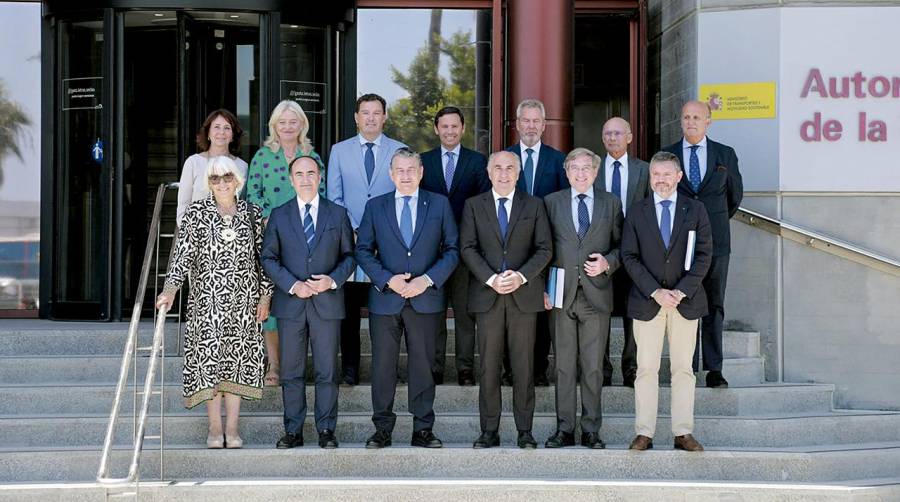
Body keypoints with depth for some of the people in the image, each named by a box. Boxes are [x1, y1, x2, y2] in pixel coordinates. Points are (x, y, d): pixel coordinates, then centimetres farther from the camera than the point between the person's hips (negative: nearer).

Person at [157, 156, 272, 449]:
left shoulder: (252, 213, 7)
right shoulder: (196, 213, 1)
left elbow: (262, 257, 10)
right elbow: (184, 253, -6)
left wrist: (265, 296, 6)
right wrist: (171, 289, -18)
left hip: (243, 300, 2)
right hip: (208, 300, -2)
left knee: (239, 357, 2)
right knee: (209, 358, -3)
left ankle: (232, 428, 7)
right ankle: (215, 428, 5)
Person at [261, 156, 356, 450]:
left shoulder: (338, 214, 6)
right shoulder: (279, 215, 6)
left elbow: (349, 255, 8)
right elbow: (268, 258, 3)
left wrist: (333, 280, -10)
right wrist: (293, 285, -11)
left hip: (327, 303, 0)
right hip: (290, 304, 1)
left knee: (327, 370, 3)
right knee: (291, 372, 5)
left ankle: (326, 430, 11)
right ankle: (293, 431, 13)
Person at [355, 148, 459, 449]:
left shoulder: (439, 204, 5)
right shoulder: (375, 207, 7)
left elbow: (452, 249, 3)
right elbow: (363, 250, 4)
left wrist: (428, 279, -11)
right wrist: (388, 280, -11)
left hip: (425, 299, 0)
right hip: (385, 298, 1)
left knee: (423, 365, 5)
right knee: (383, 366, 3)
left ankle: (422, 430, 12)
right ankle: (382, 429, 11)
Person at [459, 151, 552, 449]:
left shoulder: (534, 206, 9)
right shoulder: (474, 206, 9)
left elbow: (544, 249, 4)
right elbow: (467, 248, 1)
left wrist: (521, 276, -11)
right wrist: (491, 279, -12)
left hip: (524, 294, 0)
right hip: (487, 295, 0)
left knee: (523, 365, 1)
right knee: (489, 365, 1)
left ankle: (525, 432, 6)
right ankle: (489, 431, 6)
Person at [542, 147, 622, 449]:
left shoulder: (611, 204, 9)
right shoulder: (551, 203, 8)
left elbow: (621, 245, 11)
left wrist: (608, 262, -9)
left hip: (596, 294, 0)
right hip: (561, 295, 0)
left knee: (593, 367, 3)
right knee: (564, 365, 3)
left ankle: (591, 430, 10)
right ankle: (564, 429, 9)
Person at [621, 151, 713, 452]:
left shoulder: (695, 210, 5)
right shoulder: (636, 212, 5)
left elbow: (704, 254, 0)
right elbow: (629, 257, -1)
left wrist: (681, 291, -11)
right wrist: (656, 292, -12)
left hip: (686, 300, 0)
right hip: (646, 301, 0)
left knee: (683, 368, 4)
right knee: (646, 369, 1)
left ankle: (683, 433, 7)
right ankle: (644, 433, 4)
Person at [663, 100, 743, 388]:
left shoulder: (725, 154, 6)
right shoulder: (666, 155, 4)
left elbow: (735, 194, 18)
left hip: (715, 241, 1)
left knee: (715, 305, 2)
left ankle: (714, 370, 6)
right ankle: (687, 369, 6)